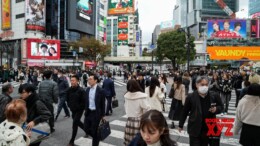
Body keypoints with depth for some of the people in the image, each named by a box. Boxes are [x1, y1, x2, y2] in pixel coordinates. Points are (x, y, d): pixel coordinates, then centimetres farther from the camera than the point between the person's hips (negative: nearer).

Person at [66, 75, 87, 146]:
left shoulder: (81, 90, -20)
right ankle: (86, 129, 46)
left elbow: (84, 101, -17)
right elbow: (67, 98, 14)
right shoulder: (69, 90, -3)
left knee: (74, 124, -6)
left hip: (79, 110, -6)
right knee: (77, 122, 20)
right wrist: (70, 105, 5)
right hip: (73, 110, 6)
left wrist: (79, 107, -14)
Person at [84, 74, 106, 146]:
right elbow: (86, 101, 12)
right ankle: (97, 138, 39)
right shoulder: (88, 89, 3)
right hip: (88, 112, 6)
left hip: (96, 113, -6)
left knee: (94, 130, 5)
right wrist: (86, 110, 12)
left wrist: (103, 115, -6)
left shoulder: (100, 90, -14)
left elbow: (103, 104, -9)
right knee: (87, 128, 12)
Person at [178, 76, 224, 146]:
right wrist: (181, 125, 5)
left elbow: (221, 107, 13)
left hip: (210, 129, 2)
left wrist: (216, 109, -11)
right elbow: (185, 112, -1)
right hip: (195, 130, -2)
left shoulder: (214, 96, -3)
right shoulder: (191, 97, -9)